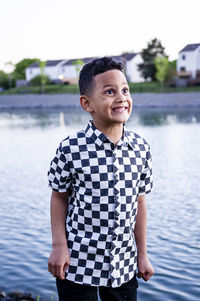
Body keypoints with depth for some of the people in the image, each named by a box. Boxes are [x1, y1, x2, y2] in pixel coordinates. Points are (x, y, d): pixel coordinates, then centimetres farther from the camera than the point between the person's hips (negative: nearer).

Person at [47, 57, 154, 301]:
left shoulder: (141, 149, -4)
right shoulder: (71, 148, -14)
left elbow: (139, 202, 4)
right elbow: (59, 196, -3)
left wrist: (142, 255, 8)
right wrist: (59, 246, -8)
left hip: (124, 265, 4)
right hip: (78, 263, -3)